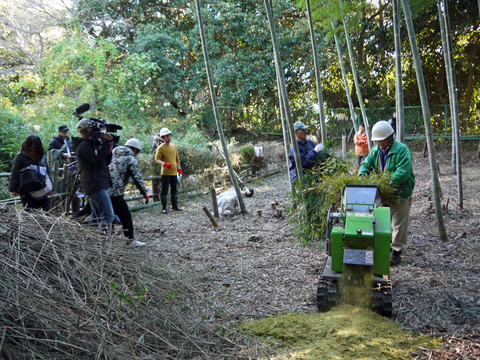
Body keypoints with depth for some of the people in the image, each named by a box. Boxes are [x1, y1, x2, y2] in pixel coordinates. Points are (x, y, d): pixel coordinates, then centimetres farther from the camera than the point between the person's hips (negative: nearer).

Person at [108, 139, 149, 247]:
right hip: (115, 193, -7)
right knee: (125, 215, 3)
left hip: (104, 190, 7)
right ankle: (131, 240, 8)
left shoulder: (113, 155, 18)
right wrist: (145, 193, 3)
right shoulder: (131, 160, -2)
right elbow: (138, 178, -4)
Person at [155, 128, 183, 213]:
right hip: (165, 173, -6)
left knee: (174, 190, 14)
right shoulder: (161, 148, -7)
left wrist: (179, 168, 18)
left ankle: (175, 206, 26)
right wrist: (164, 163, -29)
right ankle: (164, 208, 9)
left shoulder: (174, 147, 11)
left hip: (174, 172, 6)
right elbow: (157, 159, -13)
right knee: (164, 191, -1)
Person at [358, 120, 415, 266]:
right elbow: (366, 164, 7)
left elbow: (403, 173, -27)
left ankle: (396, 252, 14)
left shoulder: (402, 150, -17)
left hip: (400, 194, -6)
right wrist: (361, 175, -16)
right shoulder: (376, 150, 6)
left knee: (398, 225, 4)